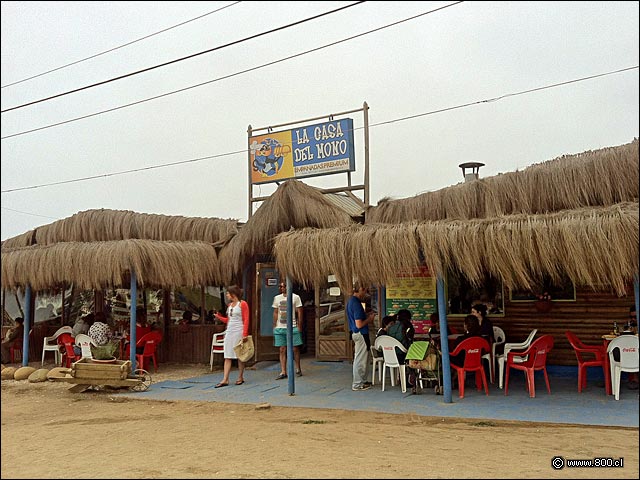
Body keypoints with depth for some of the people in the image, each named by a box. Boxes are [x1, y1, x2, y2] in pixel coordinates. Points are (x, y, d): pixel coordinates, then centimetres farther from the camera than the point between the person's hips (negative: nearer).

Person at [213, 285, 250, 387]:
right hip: (229, 332, 7)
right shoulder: (229, 305, 16)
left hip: (238, 332, -7)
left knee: (240, 355, 3)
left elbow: (246, 320, -10)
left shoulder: (242, 304, -6)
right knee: (227, 356, 1)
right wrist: (218, 316, 10)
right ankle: (225, 379, -1)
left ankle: (240, 377, 14)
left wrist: (245, 334, -17)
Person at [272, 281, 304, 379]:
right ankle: (283, 372, 4)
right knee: (282, 350, 2)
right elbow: (275, 313, 15)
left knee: (295, 349, 2)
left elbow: (299, 312, 0)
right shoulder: (277, 298, 10)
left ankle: (298, 369, 18)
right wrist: (274, 326, 10)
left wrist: (299, 325, -5)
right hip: (280, 328, 3)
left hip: (292, 327, -3)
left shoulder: (295, 297, 0)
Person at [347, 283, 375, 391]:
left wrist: (367, 315, 13)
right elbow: (359, 324, -24)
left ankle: (362, 381, 27)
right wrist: (369, 319, -9)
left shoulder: (351, 301, 10)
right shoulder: (356, 303, -22)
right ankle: (357, 384, 5)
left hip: (355, 333, 10)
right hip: (361, 334, -10)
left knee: (360, 359, 18)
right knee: (360, 360, -2)